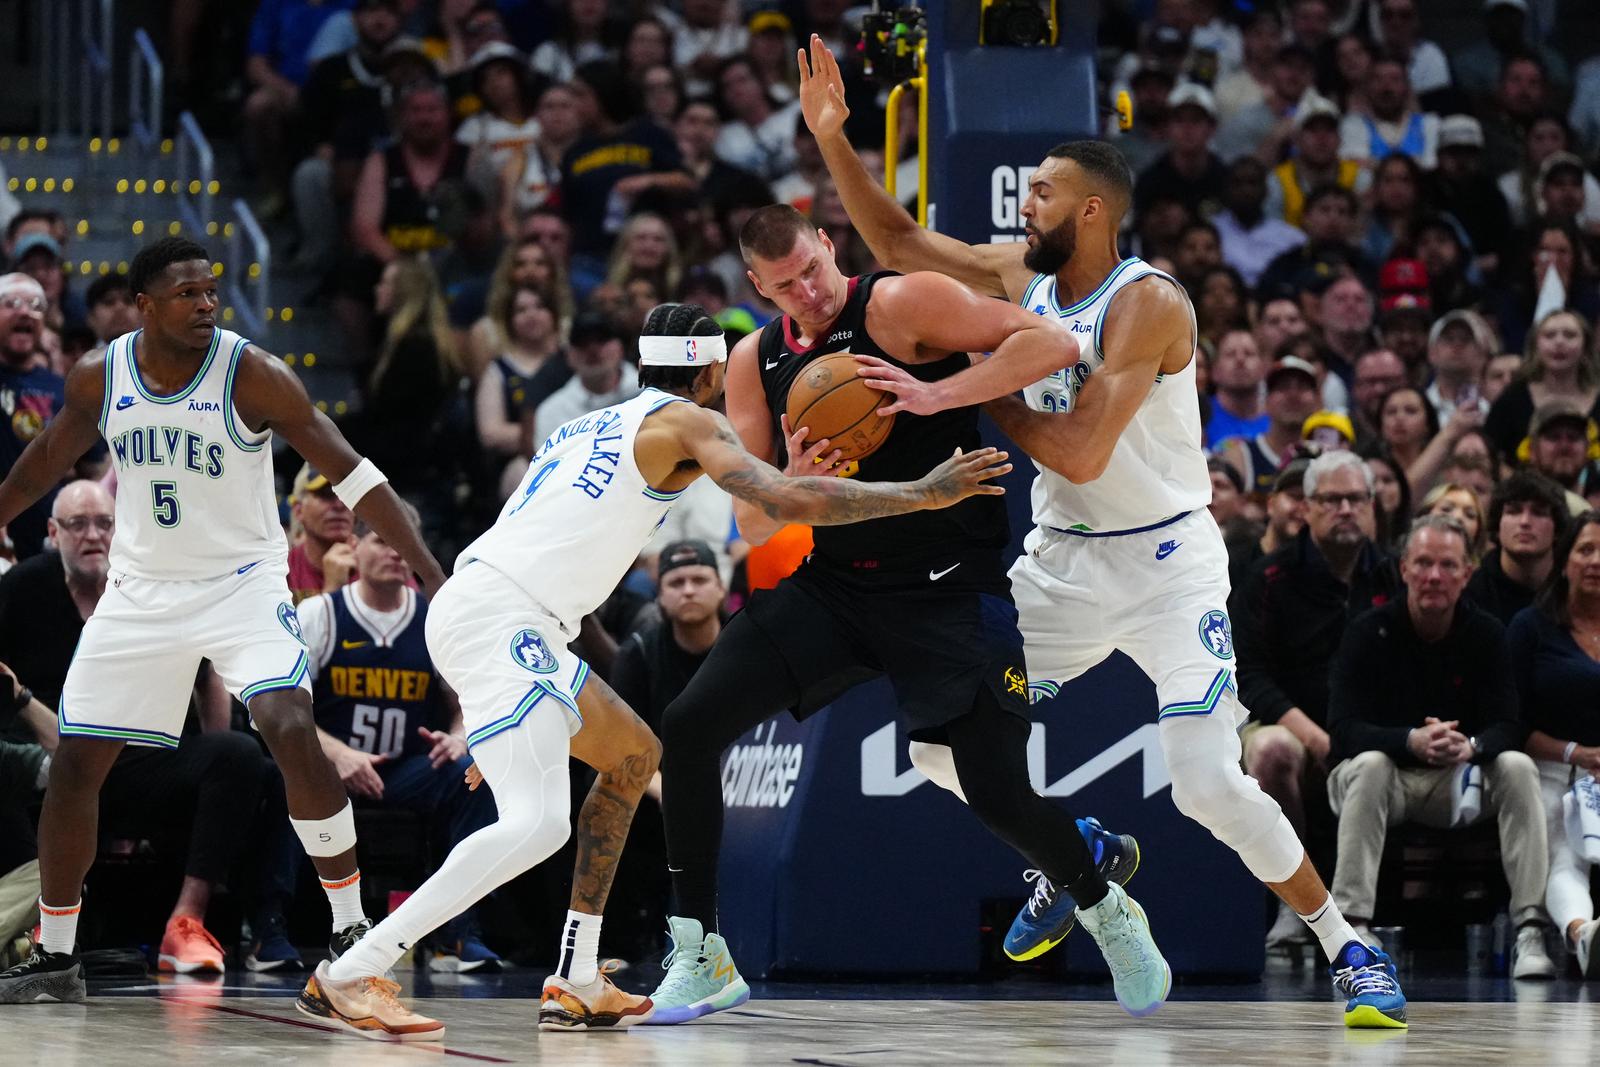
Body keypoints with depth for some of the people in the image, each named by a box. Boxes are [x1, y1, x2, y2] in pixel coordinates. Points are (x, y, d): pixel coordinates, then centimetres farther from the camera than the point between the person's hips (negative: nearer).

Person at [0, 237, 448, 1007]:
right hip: (140, 591, 4)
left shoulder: (252, 375, -16)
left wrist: (433, 576, -23)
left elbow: (351, 474, -16)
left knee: (292, 730, -26)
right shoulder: (99, 378, -5)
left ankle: (350, 930, -15)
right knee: (73, 764, 2)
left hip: (241, 584, -4)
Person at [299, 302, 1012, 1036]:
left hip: (477, 609, 10)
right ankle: (343, 979, -24)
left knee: (633, 755, 23)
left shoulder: (588, 426, 28)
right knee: (536, 824, -21)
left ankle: (576, 985, 18)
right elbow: (784, 500, -12)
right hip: (495, 619, -10)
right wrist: (924, 493, -4)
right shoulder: (687, 423, 2)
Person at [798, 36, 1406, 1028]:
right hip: (1061, 562, 7)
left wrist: (967, 390, -22)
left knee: (1210, 784, -19)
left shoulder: (1150, 304, -21)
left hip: (1165, 563, -7)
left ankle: (1348, 948, -1)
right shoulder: (1022, 277, 1)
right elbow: (897, 241, 12)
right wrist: (833, 140, 1)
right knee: (942, 736, 2)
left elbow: (1079, 453, -28)